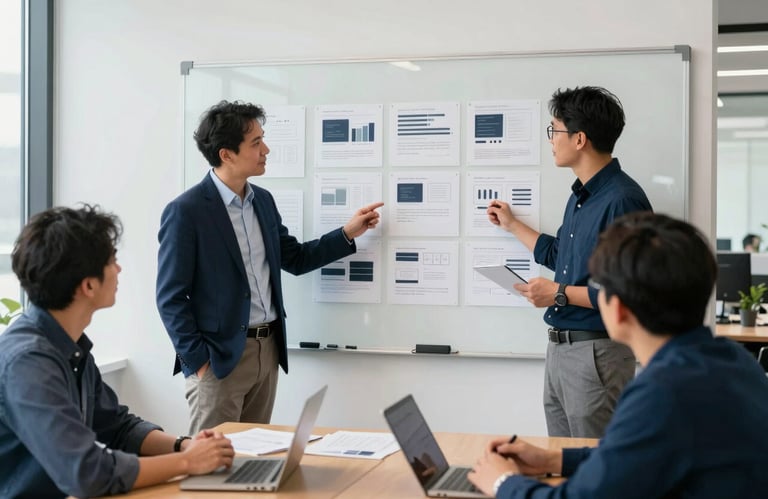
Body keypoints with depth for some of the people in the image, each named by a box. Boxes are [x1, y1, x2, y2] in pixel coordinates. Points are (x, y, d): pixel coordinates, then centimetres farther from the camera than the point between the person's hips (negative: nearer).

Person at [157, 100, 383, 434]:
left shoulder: (263, 200, 9)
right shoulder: (186, 211, -13)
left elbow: (295, 259, 19)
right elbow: (171, 297, -12)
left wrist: (348, 233, 10)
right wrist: (197, 361, -14)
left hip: (268, 350, 7)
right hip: (219, 357, -7)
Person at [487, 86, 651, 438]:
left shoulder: (621, 200, -19)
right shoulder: (580, 195, 13)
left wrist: (560, 293, -17)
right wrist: (512, 225, 31)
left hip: (596, 353, -10)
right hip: (559, 348, 10)